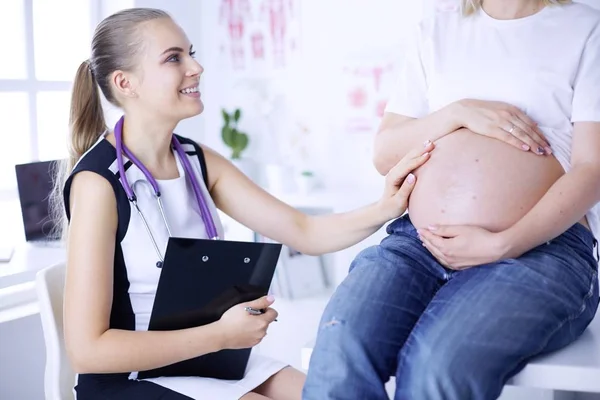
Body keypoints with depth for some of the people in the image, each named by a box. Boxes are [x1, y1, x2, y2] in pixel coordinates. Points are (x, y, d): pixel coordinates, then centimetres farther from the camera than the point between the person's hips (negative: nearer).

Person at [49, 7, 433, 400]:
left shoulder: (198, 161, 3)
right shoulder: (97, 182, -18)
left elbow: (305, 232, -2)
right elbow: (87, 349, -21)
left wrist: (385, 208, -19)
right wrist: (222, 334, -20)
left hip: (206, 360, 7)